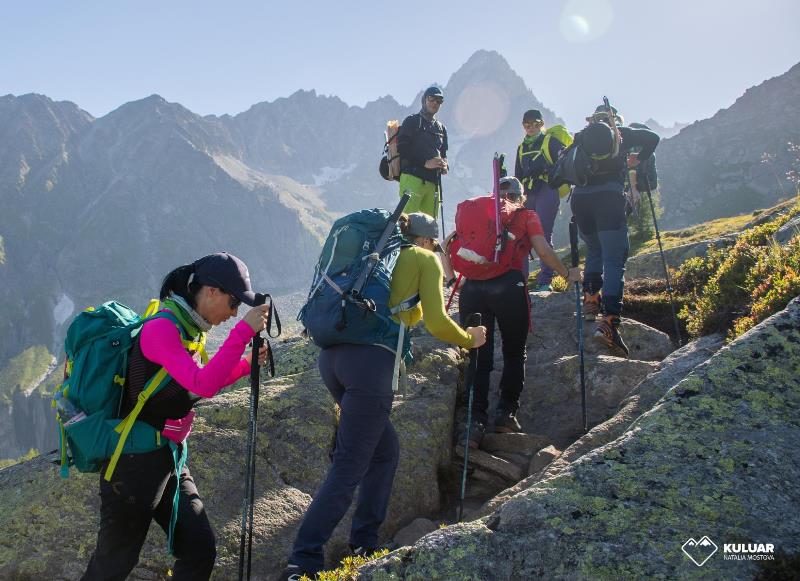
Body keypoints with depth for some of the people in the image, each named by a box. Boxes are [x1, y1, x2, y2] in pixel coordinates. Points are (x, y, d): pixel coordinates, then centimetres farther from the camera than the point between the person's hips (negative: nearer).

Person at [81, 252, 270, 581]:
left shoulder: (189, 329, 6)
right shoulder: (161, 328, -21)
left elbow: (199, 385, 19)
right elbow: (203, 386, -33)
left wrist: (246, 365, 7)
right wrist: (243, 331, -32)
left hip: (170, 459, 8)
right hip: (136, 463, -8)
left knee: (200, 551, 7)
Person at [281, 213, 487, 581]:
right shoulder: (426, 259, 10)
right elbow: (436, 322, 1)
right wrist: (470, 339, 18)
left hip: (333, 355, 8)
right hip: (369, 361, -8)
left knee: (385, 451, 20)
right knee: (348, 468, -6)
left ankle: (364, 545, 22)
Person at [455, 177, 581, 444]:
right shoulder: (527, 215, 16)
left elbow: (449, 242, 14)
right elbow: (544, 251, 3)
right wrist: (568, 274, 16)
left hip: (472, 288, 3)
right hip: (508, 286, -2)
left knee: (479, 356, 5)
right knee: (514, 353, 15)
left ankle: (477, 422, -3)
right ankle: (506, 412, 6)